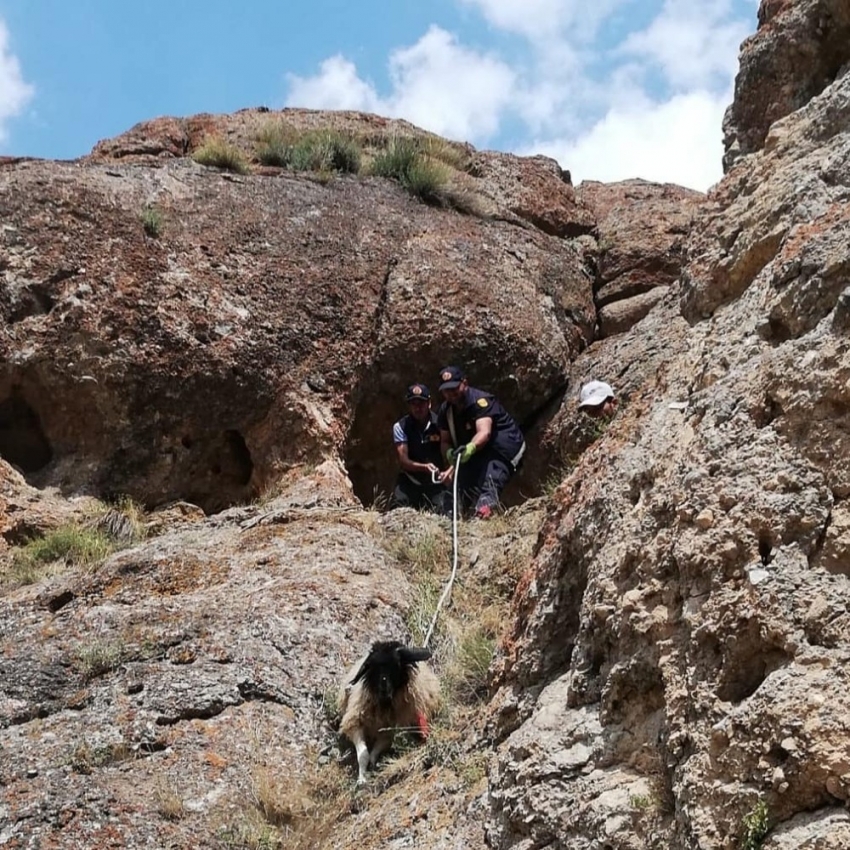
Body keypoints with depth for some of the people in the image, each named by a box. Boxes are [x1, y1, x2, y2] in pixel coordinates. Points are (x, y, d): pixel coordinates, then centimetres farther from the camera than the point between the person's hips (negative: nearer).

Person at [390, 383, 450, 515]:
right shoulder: (400, 427, -8)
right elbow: (403, 461, -13)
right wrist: (424, 467, -31)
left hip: (435, 483, 0)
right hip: (409, 482, 0)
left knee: (445, 514, -18)